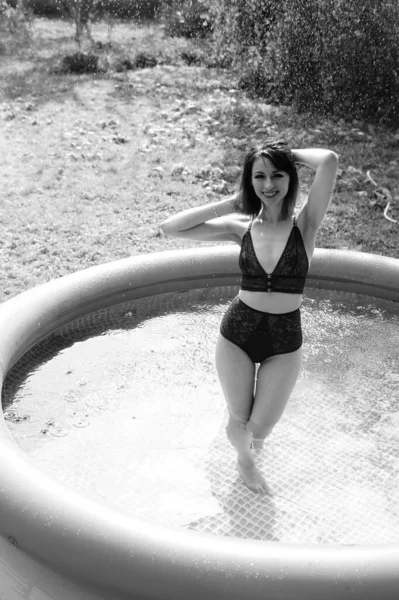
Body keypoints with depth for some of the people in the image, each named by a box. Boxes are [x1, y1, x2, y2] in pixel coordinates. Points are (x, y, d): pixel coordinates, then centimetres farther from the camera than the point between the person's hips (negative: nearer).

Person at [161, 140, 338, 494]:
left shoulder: (305, 224, -9)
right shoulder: (241, 227, -4)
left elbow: (329, 161, -25)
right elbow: (171, 228, -9)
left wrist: (290, 154, -7)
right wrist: (230, 203, -7)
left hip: (285, 339, -1)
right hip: (238, 332, 1)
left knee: (261, 428, 10)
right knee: (239, 421, 13)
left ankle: (250, 448, 49)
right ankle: (245, 460, 49)